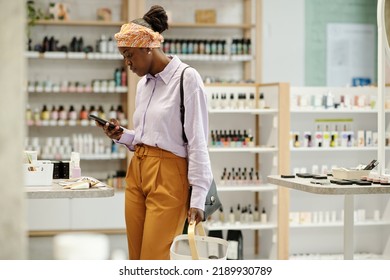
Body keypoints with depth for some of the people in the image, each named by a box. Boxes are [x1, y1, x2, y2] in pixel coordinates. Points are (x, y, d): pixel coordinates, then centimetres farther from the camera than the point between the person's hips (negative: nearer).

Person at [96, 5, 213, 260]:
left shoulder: (186, 78, -8)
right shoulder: (143, 83, 14)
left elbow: (198, 142, -10)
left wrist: (198, 197, -14)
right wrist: (122, 136, 5)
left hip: (168, 176, -8)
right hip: (137, 172, 8)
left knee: (156, 260, -9)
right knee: (137, 258, 8)